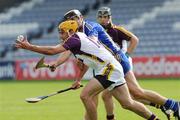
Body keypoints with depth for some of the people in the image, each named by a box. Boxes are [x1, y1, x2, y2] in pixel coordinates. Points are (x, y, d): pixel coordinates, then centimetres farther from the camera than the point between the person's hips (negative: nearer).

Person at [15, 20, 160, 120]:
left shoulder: (74, 39, -14)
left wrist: (29, 47, -19)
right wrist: (79, 80, 31)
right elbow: (87, 61, 27)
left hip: (109, 68, -10)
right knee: (128, 103, 11)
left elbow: (52, 50, -23)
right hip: (113, 68, 10)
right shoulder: (80, 37, 15)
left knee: (85, 95, -14)